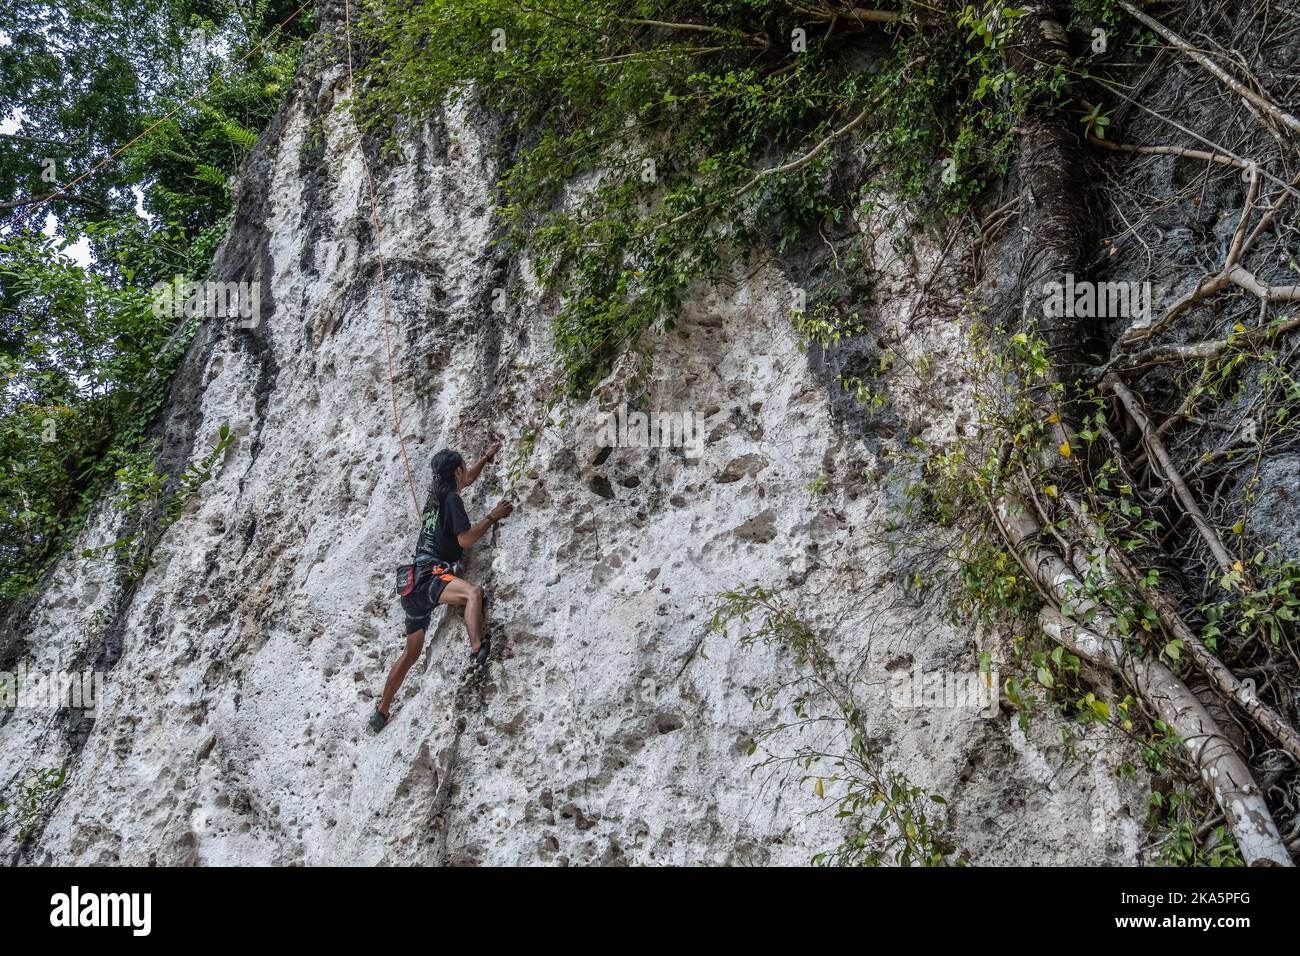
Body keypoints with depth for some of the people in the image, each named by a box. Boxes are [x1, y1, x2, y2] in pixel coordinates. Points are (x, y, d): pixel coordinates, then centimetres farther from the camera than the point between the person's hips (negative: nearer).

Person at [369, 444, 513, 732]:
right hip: (431, 575, -9)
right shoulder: (451, 498, -4)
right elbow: (465, 539, -12)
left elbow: (466, 480, 41)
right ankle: (477, 649, -55)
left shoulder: (437, 495, 21)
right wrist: (493, 516, -4)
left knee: (411, 652, 17)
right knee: (473, 592, -34)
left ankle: (381, 711, 25)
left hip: (416, 580, 9)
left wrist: (486, 457, 47)